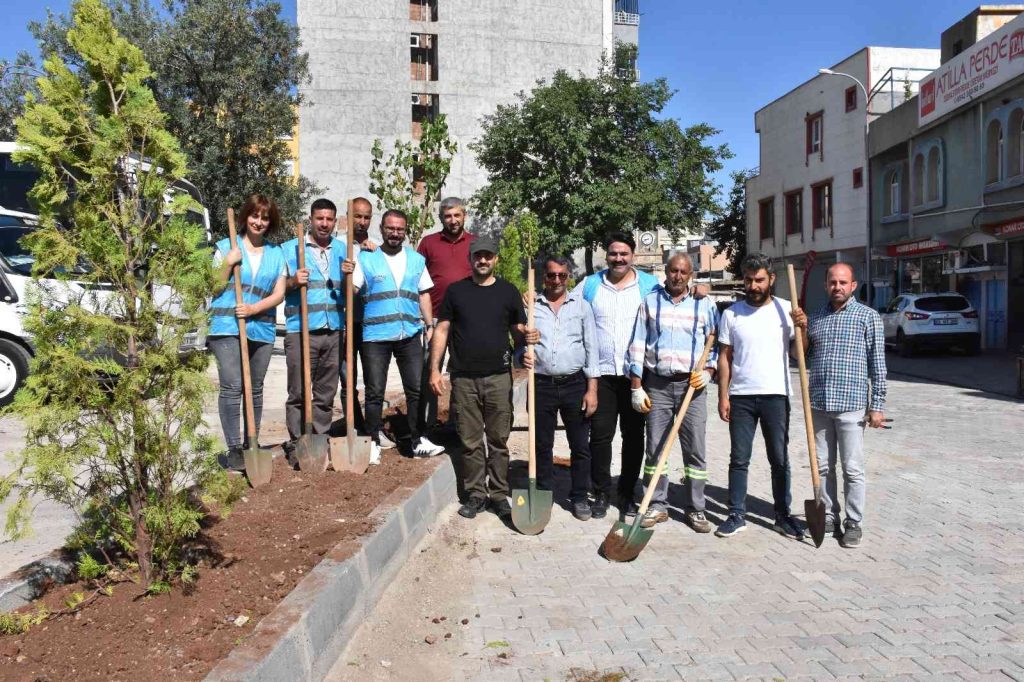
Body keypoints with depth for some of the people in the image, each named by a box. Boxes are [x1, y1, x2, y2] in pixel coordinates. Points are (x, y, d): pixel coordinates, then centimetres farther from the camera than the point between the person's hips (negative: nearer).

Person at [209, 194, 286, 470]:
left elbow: (278, 294, 6)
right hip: (227, 327, -3)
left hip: (262, 329, 3)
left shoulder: (276, 254, 13)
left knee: (255, 390, 9)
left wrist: (253, 308, -10)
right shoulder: (226, 247, 6)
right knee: (232, 387, -11)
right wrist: (228, 263, -11)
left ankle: (251, 445, 19)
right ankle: (233, 449, -7)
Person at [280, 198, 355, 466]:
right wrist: (293, 282, -16)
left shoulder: (343, 250, 14)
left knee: (326, 394, 9)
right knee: (298, 393, -2)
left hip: (334, 332, 3)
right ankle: (296, 445, 6)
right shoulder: (289, 248, 5)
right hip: (300, 331, -3)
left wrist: (348, 276, -8)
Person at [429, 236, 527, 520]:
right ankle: (475, 494, 18)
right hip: (464, 379, 0)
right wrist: (435, 370, 0)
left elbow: (520, 332, 9)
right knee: (470, 442, 6)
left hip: (499, 378, 0)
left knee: (499, 441, 6)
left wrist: (526, 338, -15)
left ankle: (499, 495, 16)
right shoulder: (456, 291, 6)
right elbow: (442, 330, 6)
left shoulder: (508, 292, 6)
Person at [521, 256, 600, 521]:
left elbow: (591, 348, 3)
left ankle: (580, 497, 19)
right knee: (542, 445, 9)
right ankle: (543, 495, 23)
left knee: (580, 446, 5)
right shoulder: (531, 306, 5)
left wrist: (592, 389, -3)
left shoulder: (581, 306, 5)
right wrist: (523, 356, -13)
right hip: (542, 385, 0)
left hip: (575, 384, 0)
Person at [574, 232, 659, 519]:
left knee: (634, 435, 7)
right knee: (600, 435, 1)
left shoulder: (650, 285, 5)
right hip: (601, 374, 0)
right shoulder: (589, 285, 8)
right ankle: (601, 493, 14)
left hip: (637, 374, 0)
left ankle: (627, 492, 21)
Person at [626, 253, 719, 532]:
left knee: (695, 451, 2)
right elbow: (637, 346, 5)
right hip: (657, 385, 0)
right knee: (655, 448, 4)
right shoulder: (650, 302, 8)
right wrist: (637, 387, -1)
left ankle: (694, 509, 13)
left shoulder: (704, 304, 8)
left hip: (692, 386, 0)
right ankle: (656, 506, 15)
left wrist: (707, 372, -7)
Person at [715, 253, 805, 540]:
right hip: (741, 397, 1)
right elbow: (724, 357, 4)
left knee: (780, 459, 7)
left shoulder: (786, 309, 2)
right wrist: (723, 396, -2)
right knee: (739, 459, 6)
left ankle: (783, 515, 20)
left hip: (776, 395, 0)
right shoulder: (731, 314, 3)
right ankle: (736, 515, 15)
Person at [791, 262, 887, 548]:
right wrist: (802, 329, -2)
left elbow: (877, 364, -3)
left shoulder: (868, 316, -1)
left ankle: (854, 523, 15)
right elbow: (803, 358, 14)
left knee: (852, 469, 3)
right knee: (823, 466, 11)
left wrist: (877, 405, -7)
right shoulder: (816, 317, 11)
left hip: (851, 405, -4)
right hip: (819, 404, 4)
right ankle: (829, 516, 24)